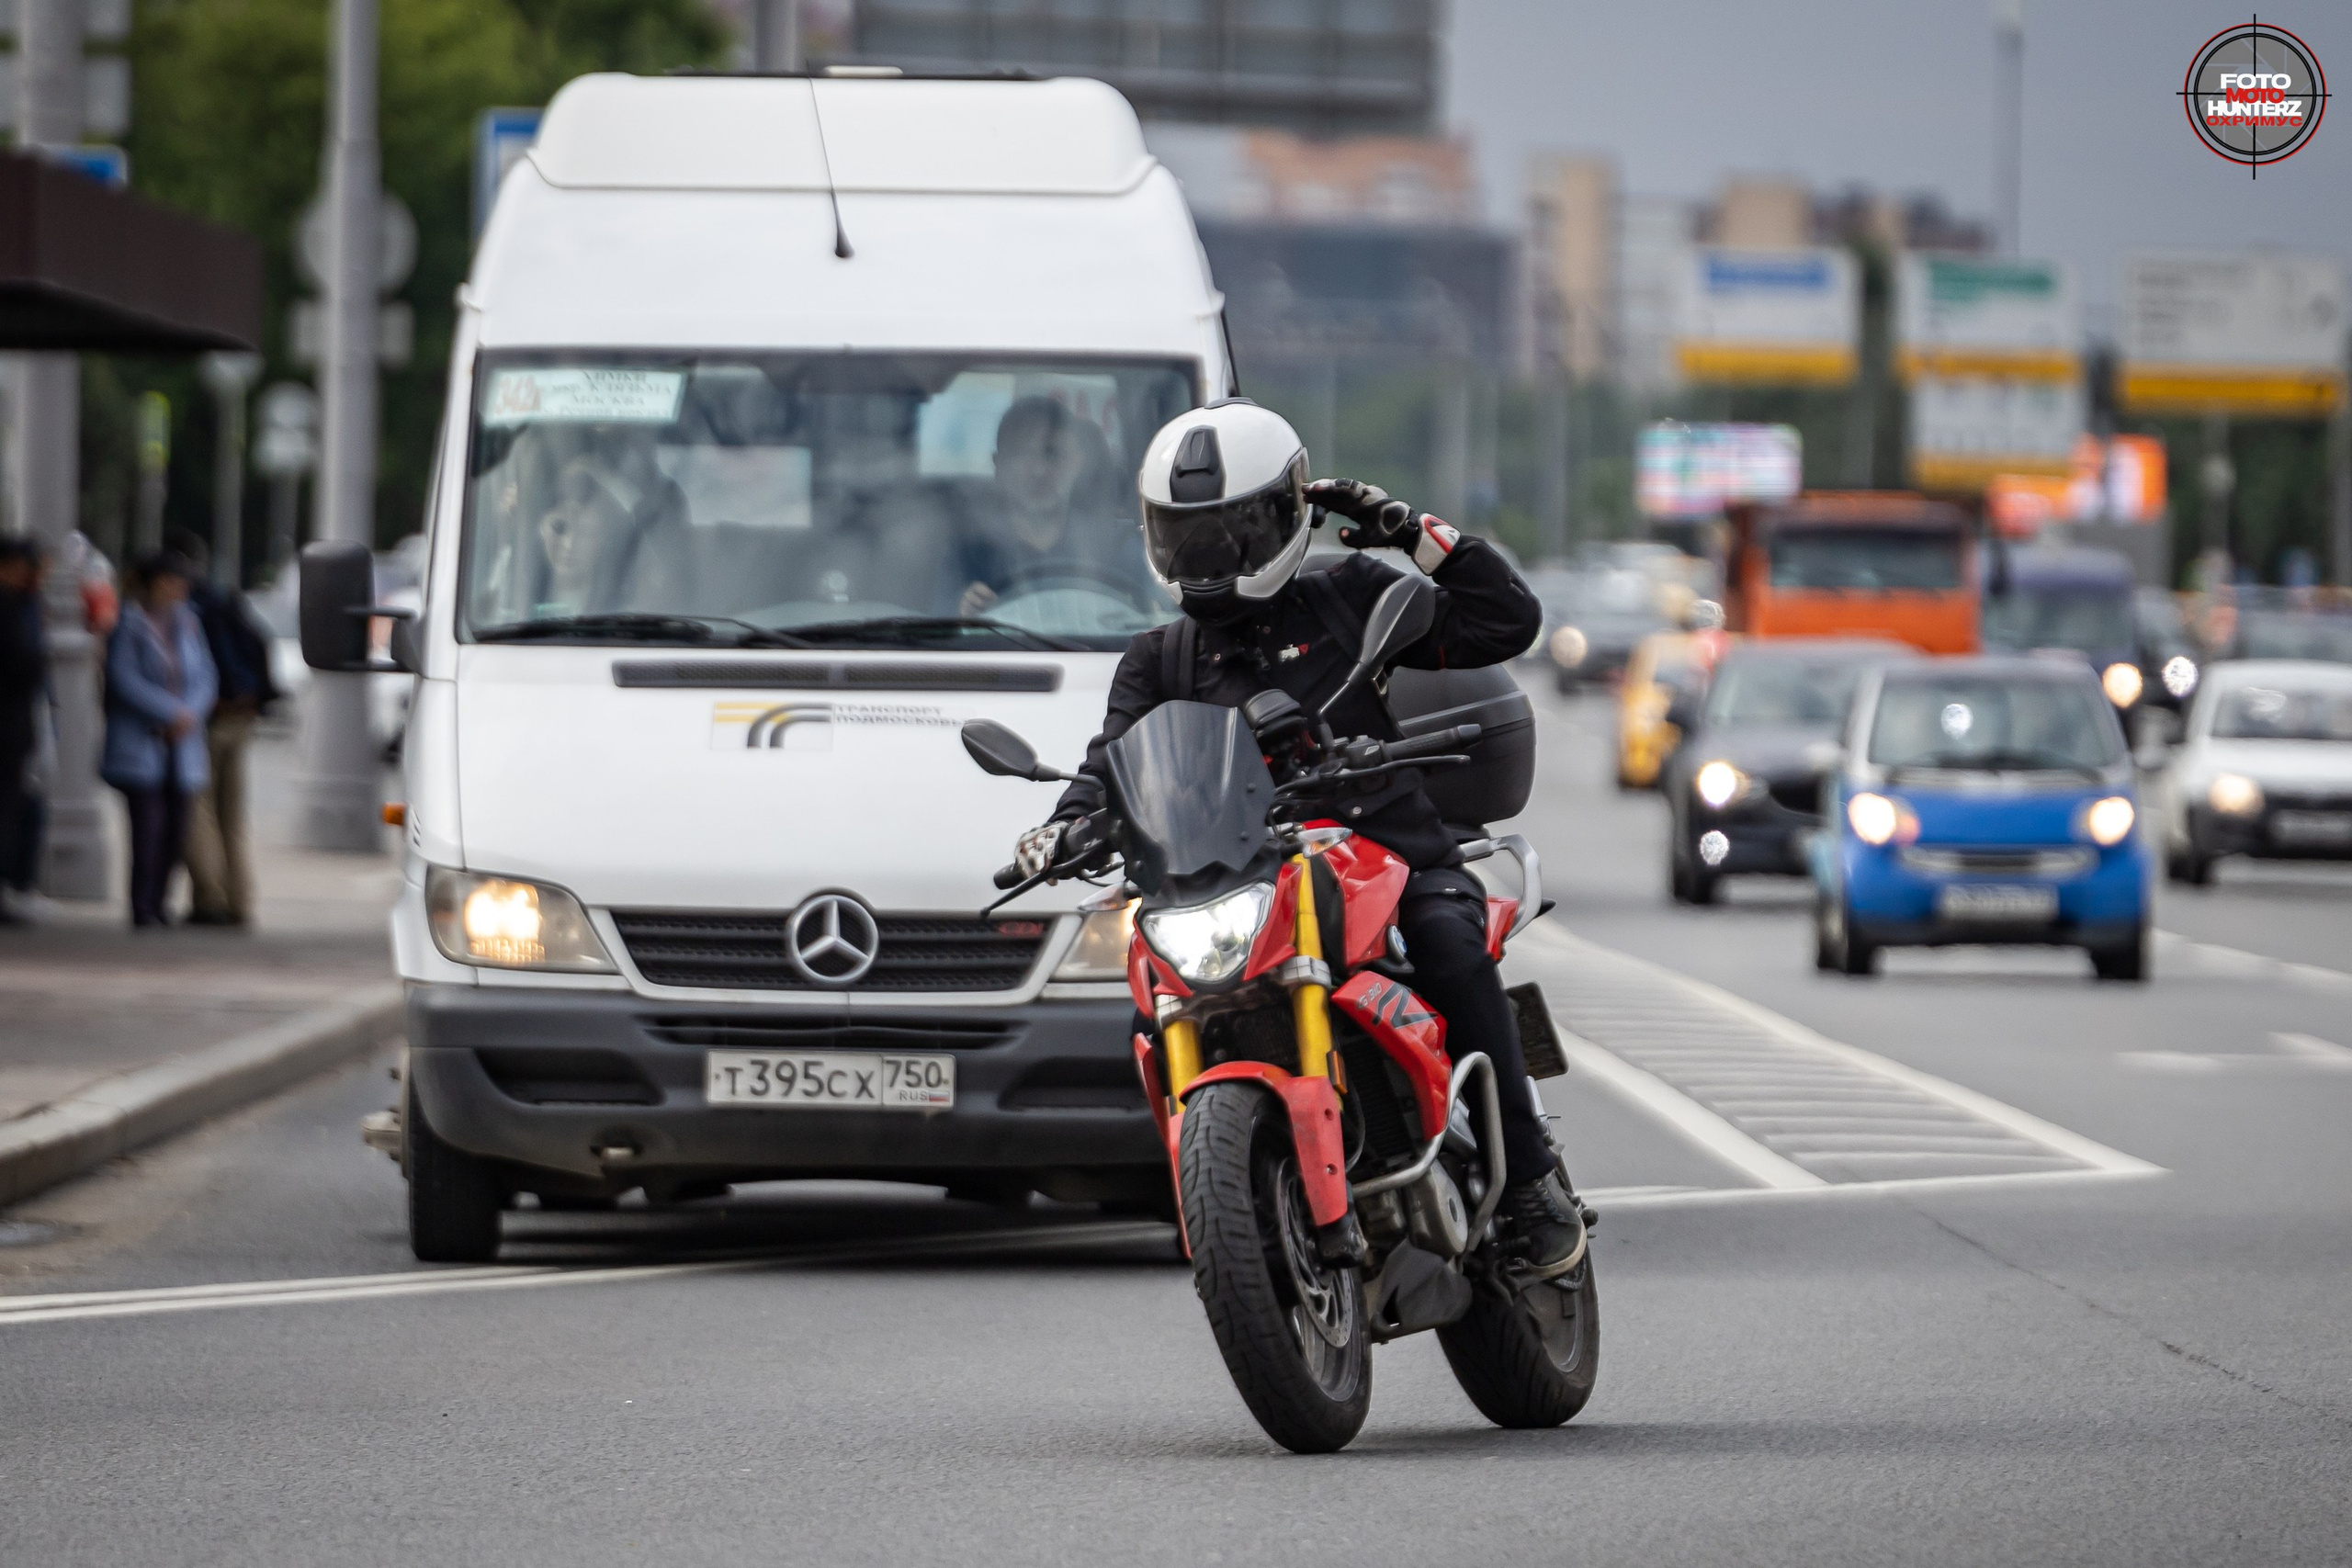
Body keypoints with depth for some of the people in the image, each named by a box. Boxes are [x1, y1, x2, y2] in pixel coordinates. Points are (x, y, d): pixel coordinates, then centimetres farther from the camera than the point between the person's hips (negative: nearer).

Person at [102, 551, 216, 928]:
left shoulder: (187, 623, 10)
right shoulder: (130, 624, -7)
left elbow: (204, 676, 8)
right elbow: (125, 680, -13)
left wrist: (190, 713, -10)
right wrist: (171, 712, -15)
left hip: (180, 741, 6)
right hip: (138, 739, -6)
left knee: (176, 827, 4)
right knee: (148, 822, -11)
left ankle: (156, 902, 16)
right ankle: (142, 908, -6)